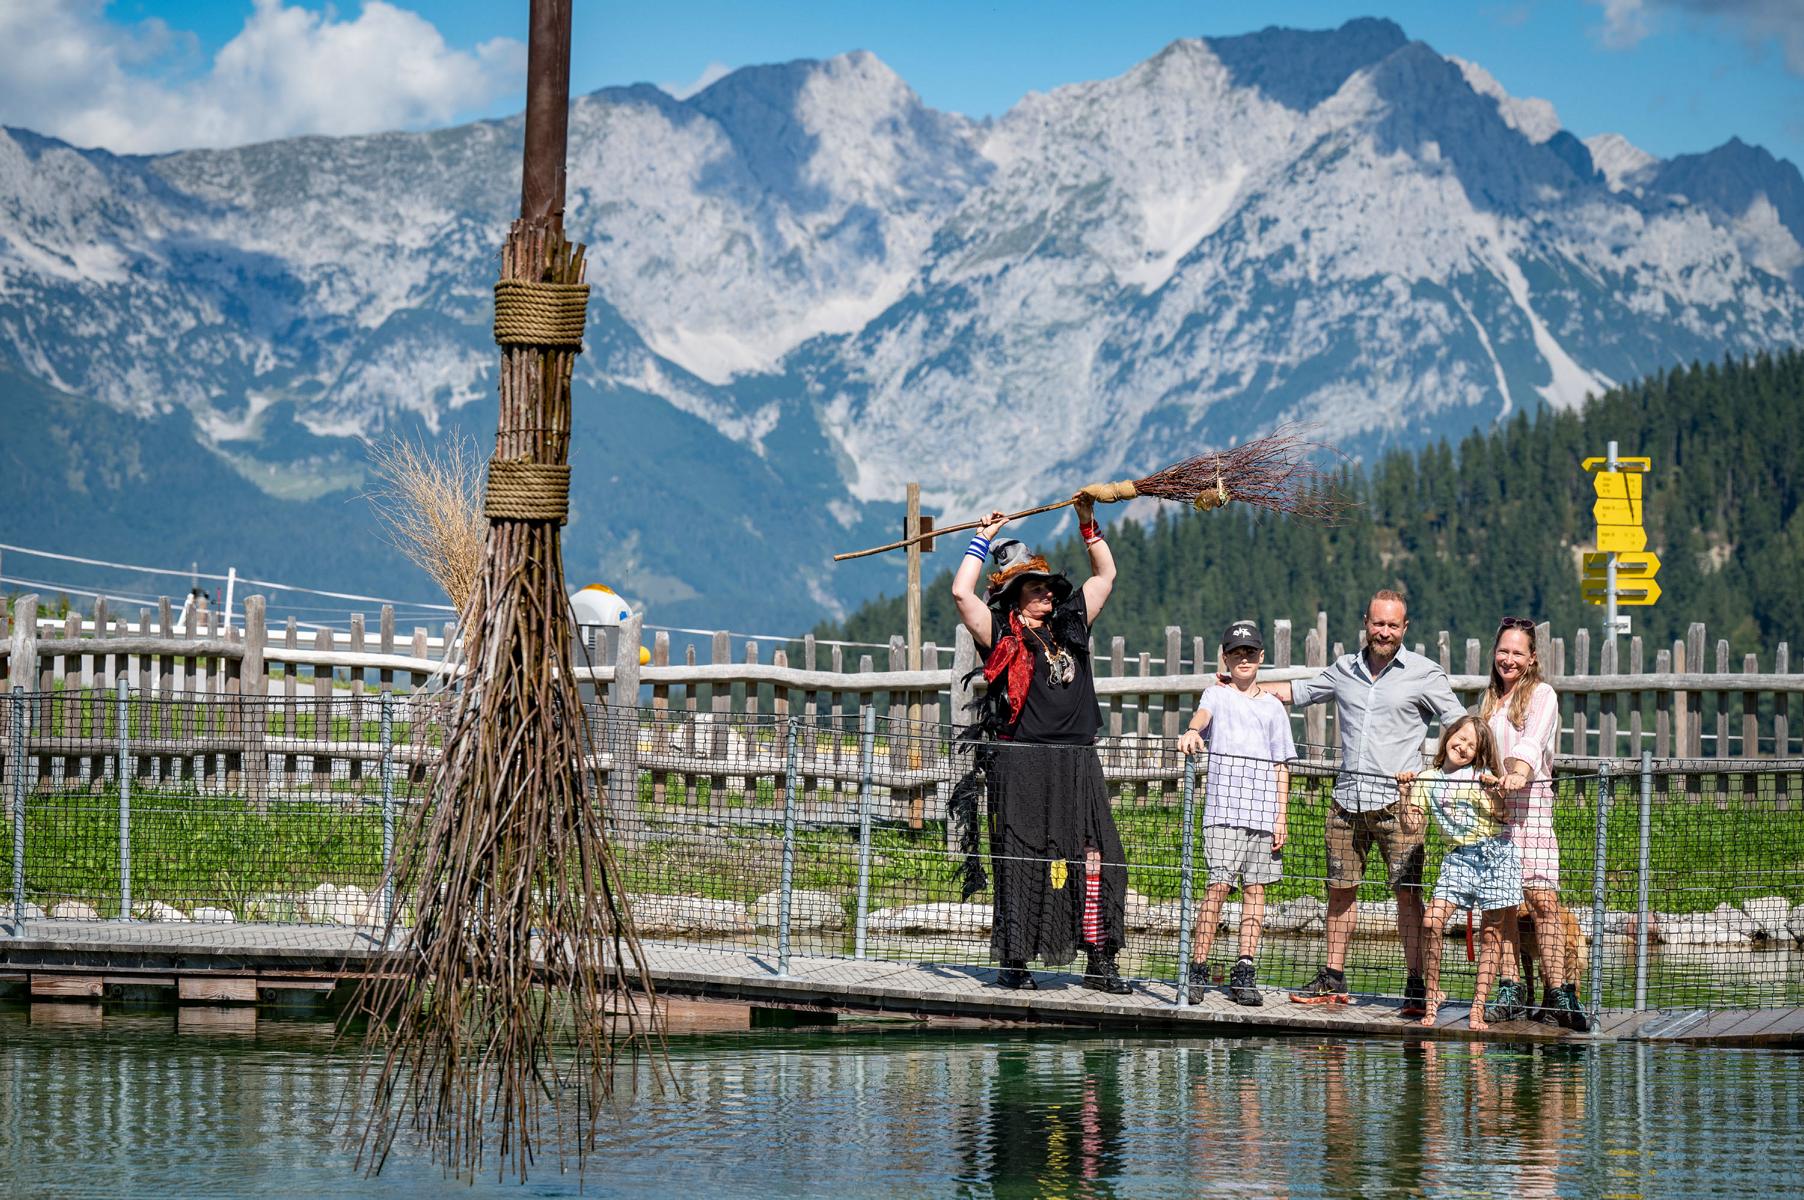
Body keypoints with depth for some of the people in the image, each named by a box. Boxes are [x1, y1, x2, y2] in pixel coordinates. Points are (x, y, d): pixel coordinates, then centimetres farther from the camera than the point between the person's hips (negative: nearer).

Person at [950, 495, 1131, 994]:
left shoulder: (1070, 626, 17)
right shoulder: (999, 634, 3)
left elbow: (1105, 575, 27)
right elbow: (961, 591, -10)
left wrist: (1089, 524, 19)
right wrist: (983, 540, 1)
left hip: (1077, 765, 4)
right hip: (1021, 766, -4)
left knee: (1096, 858, -2)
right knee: (1021, 862, -2)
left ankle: (1100, 962, 0)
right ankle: (1013, 962, 4)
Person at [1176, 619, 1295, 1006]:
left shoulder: (1273, 707, 16)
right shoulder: (1217, 695, 9)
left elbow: (1281, 767, 13)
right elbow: (1203, 714, -15)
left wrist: (1281, 818, 4)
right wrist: (1193, 732, -39)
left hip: (1264, 812, 3)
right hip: (1224, 808, -3)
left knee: (1255, 887, 1)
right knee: (1219, 884, -12)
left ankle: (1243, 972, 4)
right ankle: (1197, 969, -8)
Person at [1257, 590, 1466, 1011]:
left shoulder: (1424, 674, 2)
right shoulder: (1345, 669, 14)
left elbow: (1459, 724, 2)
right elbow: (1298, 692, 29)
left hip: (1397, 799, -4)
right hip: (1347, 798, 4)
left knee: (1408, 891, -7)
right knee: (1341, 889, 8)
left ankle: (1417, 984, -5)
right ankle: (1333, 978, 16)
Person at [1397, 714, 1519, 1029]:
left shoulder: (1482, 776, 4)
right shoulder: (1427, 780, 8)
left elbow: (1502, 816, -4)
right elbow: (1413, 824, 2)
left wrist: (1491, 791, -19)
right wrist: (1406, 795, -10)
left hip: (1496, 852, -1)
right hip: (1458, 856, 1)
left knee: (1491, 932, -2)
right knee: (1432, 922, -16)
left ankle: (1478, 1006, 3)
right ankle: (1432, 994, -3)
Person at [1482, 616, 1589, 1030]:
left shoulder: (1542, 695, 1)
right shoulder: (1490, 700, 20)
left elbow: (1533, 741, -17)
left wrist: (1518, 773, -34)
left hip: (1530, 802, -5)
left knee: (1543, 900, -12)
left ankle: (1556, 995, -13)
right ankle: (1511, 990, 4)